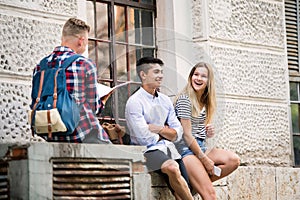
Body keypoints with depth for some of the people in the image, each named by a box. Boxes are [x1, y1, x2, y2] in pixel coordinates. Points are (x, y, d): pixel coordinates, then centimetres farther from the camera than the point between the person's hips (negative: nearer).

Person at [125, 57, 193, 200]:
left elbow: (177, 134, 10)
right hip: (148, 151, -6)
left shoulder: (165, 100, 15)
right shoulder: (134, 102, -6)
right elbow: (145, 139, -13)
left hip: (168, 149, 6)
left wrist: (159, 129, -7)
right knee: (172, 168, -33)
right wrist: (166, 132, 4)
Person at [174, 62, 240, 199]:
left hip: (201, 147, 8)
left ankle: (200, 181, -13)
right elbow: (187, 135, -13)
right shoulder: (184, 99, -9)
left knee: (234, 160, -17)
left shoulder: (206, 101, 16)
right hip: (186, 148, -8)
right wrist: (205, 159, -12)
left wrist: (208, 133, 0)